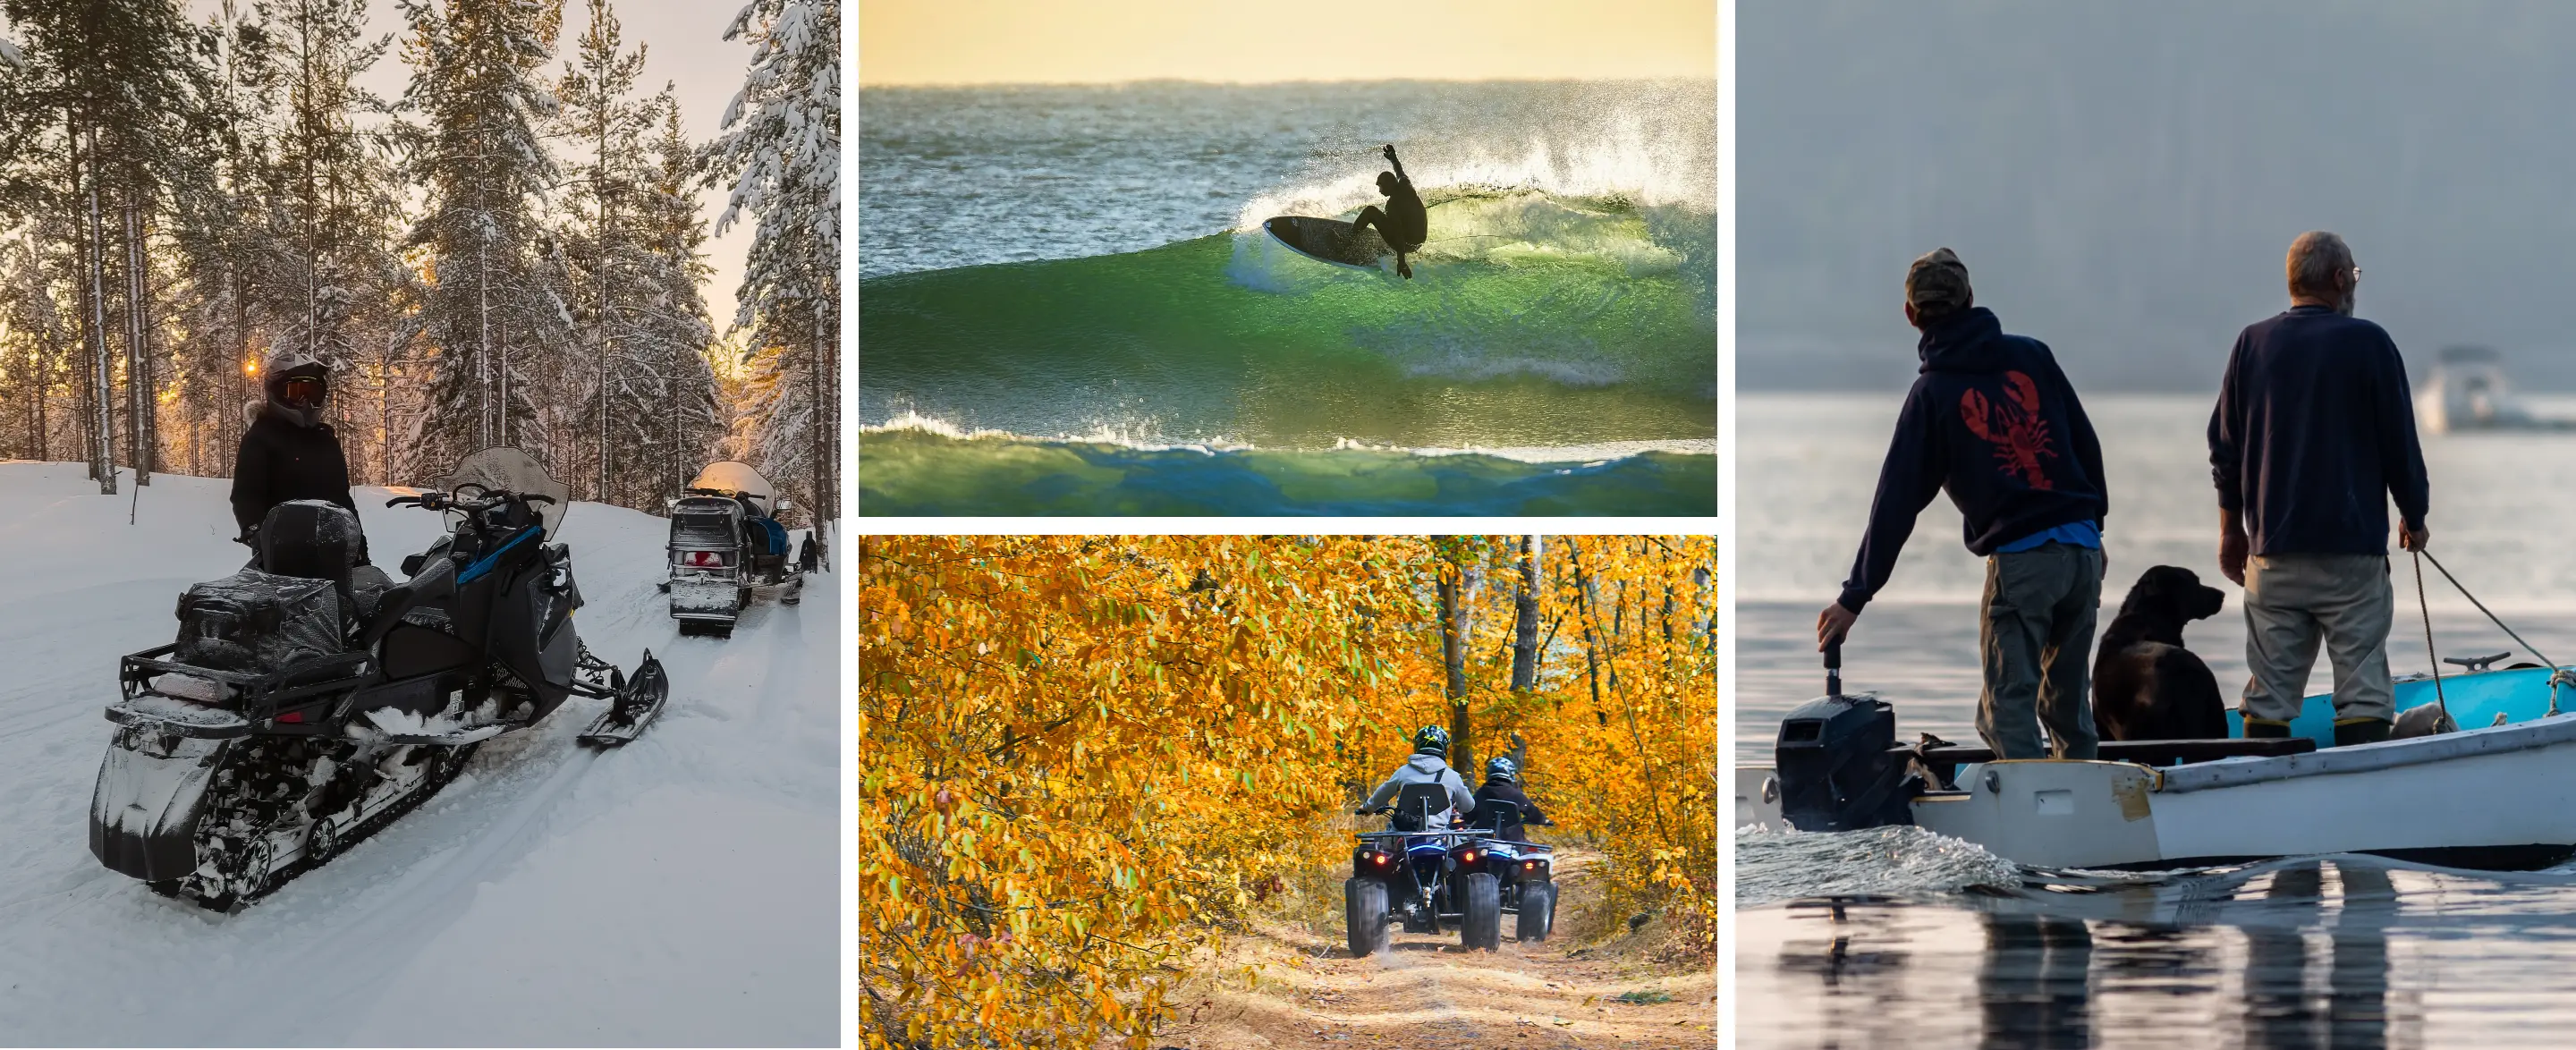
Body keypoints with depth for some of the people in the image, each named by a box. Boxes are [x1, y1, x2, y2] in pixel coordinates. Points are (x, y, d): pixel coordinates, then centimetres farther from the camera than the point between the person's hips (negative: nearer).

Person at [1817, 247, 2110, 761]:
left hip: (2018, 561, -5)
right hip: (2082, 547, 5)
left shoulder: (1932, 393, -2)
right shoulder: (2032, 356, 8)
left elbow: (1897, 502, -3)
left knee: (2009, 710, 0)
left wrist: (1855, 597, -1)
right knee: (2069, 701, 16)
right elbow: (2087, 445, 10)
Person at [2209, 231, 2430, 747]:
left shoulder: (2251, 344, 7)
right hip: (2352, 549, -4)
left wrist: (2231, 529, 21)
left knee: (2268, 696, 6)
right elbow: (2400, 443, -2)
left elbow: (2224, 447, 11)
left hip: (2271, 550, 4)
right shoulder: (2367, 343, -5)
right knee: (2362, 691, -2)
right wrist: (2414, 519, 13)